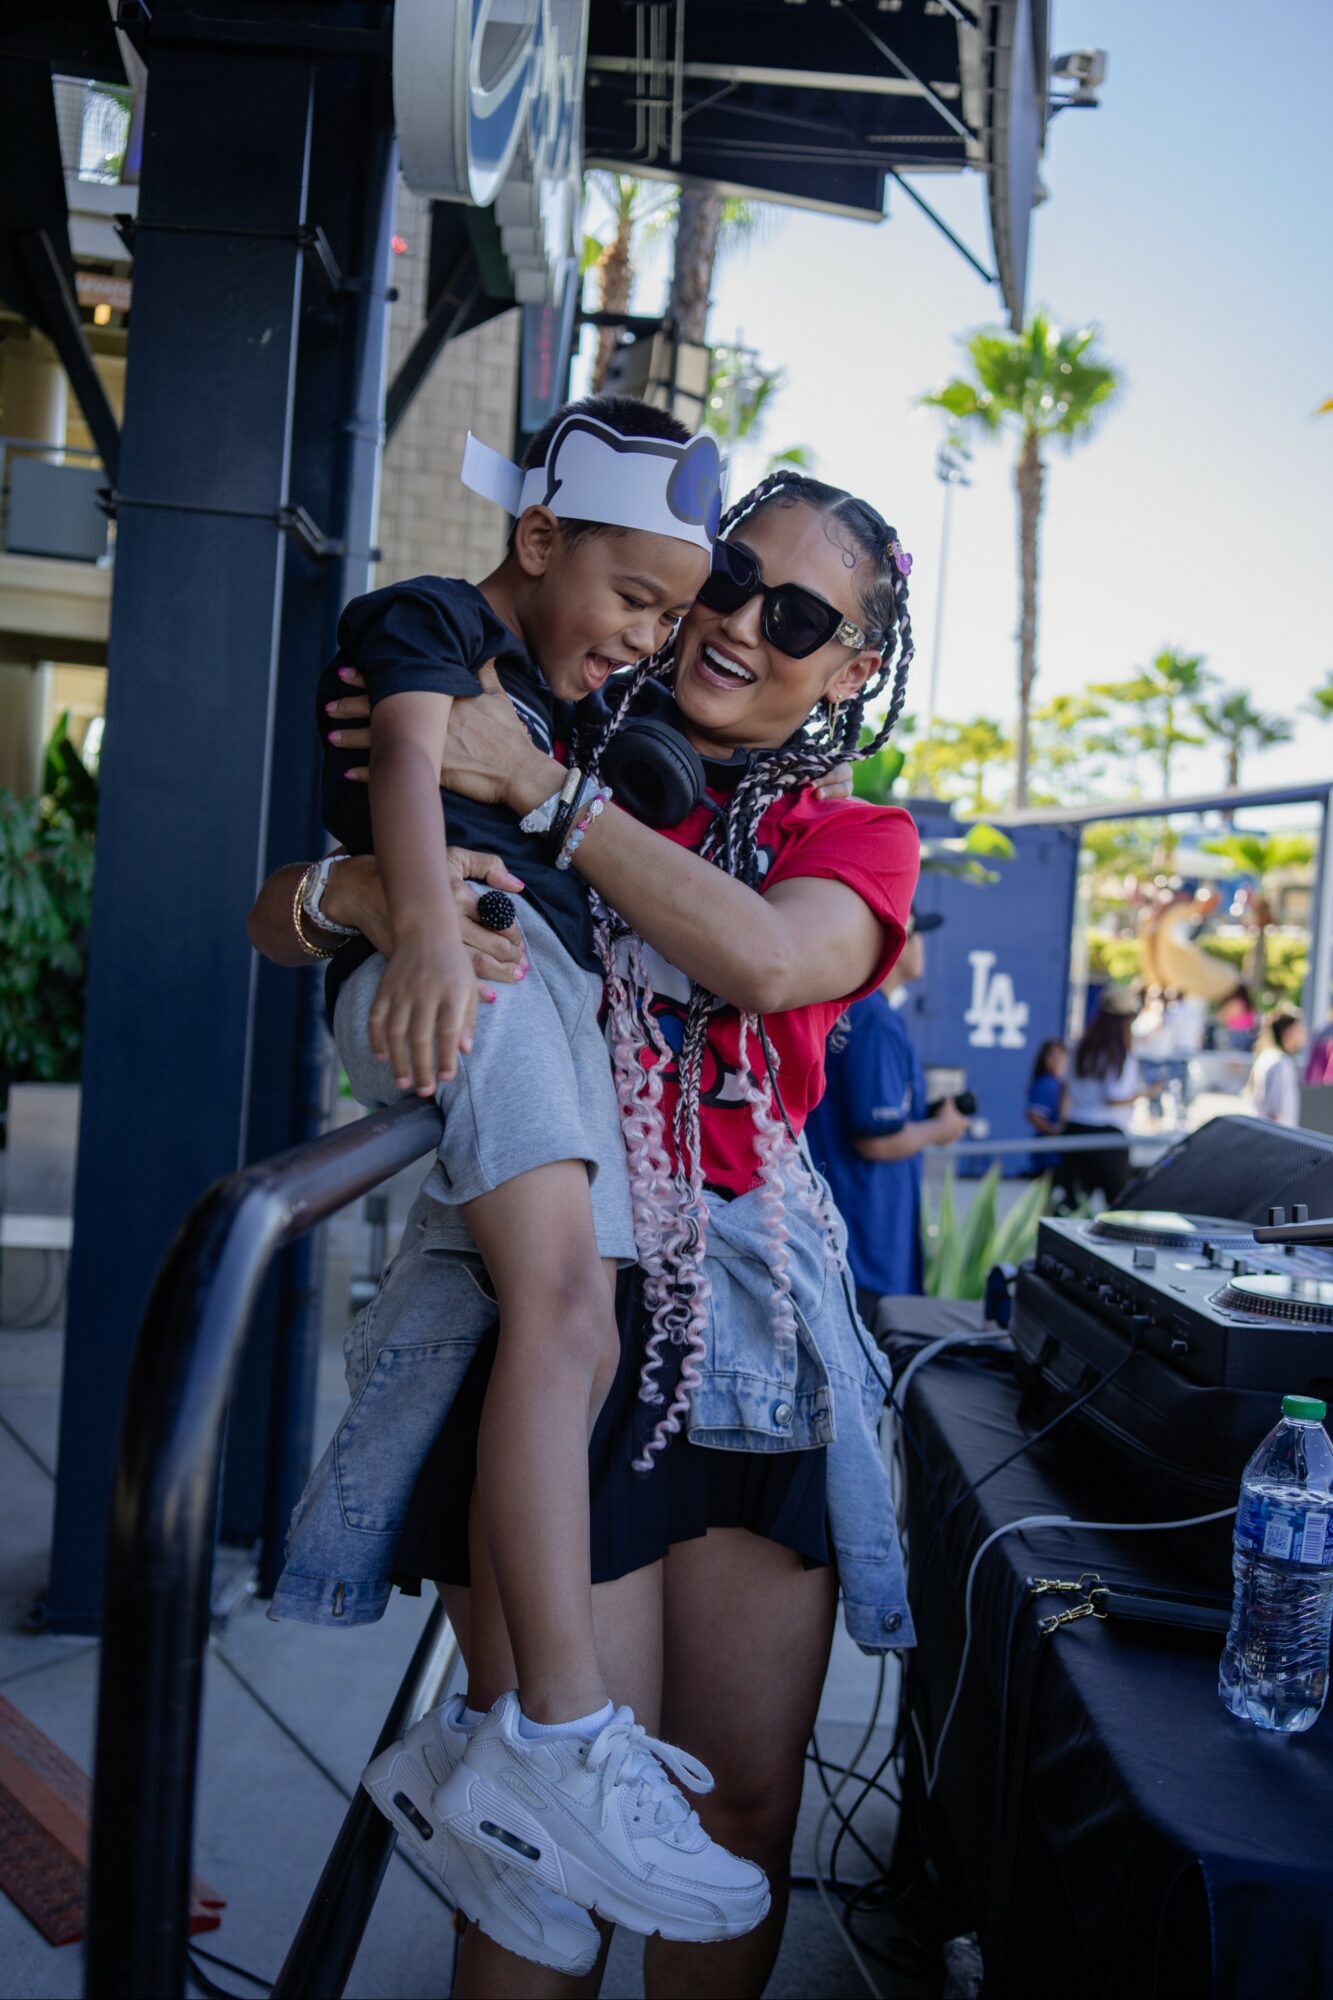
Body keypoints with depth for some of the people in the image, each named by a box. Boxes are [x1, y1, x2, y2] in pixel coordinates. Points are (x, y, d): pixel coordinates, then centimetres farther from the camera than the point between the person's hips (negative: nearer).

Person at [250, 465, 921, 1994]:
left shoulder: (855, 840, 10)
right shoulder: (554, 759, 10)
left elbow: (766, 960, -15)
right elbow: (273, 920, 4)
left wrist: (533, 785, -15)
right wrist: (358, 885, -20)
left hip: (753, 1335, 2)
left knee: (747, 1807, 9)